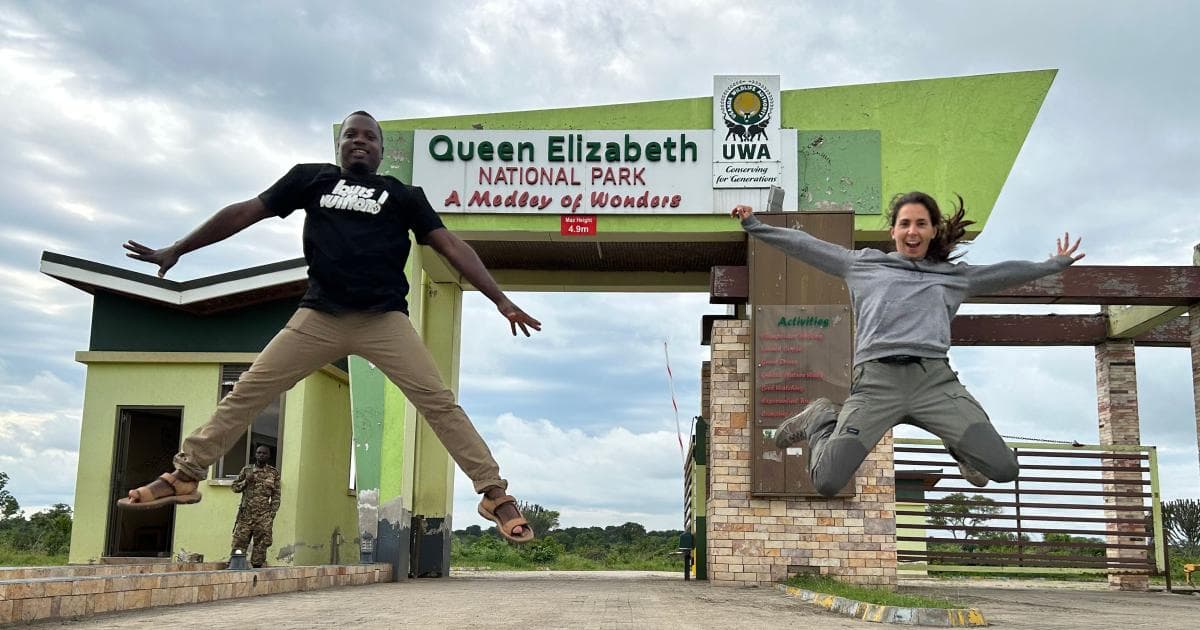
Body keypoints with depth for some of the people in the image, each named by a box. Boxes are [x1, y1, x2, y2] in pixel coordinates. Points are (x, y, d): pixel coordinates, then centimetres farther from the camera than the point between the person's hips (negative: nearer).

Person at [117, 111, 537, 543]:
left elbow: (450, 245, 5)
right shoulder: (311, 178, 14)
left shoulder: (403, 195, 11)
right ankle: (184, 476, 15)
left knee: (438, 402, -11)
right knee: (248, 391, 1)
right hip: (319, 316, 2)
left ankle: (495, 493, -7)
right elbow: (244, 213, 16)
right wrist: (176, 250, 16)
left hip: (385, 318, -1)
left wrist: (500, 300, -5)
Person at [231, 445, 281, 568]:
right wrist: (246, 481, -5)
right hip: (246, 514, 1)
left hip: (263, 516, -1)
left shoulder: (274, 472, 6)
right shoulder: (246, 470, 10)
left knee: (261, 545, -2)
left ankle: (256, 569, 4)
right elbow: (235, 487, 13)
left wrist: (272, 514, -4)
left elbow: (276, 495, 5)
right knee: (239, 543, -2)